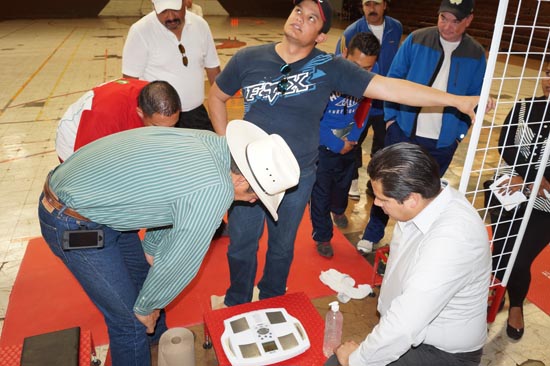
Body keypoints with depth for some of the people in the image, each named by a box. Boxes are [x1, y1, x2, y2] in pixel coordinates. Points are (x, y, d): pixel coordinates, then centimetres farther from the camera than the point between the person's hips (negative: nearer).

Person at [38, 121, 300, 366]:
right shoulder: (216, 191, -30)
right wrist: (145, 308, -2)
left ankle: (159, 339, 51)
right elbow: (180, 262, -19)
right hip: (72, 225, -9)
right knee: (132, 322, 0)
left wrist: (152, 247, 19)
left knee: (144, 270, 26)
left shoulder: (212, 142, -5)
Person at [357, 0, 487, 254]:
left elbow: (475, 99, 7)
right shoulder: (416, 40, -4)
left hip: (443, 142, 1)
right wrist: (391, 117, -5)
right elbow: (393, 79, -1)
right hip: (403, 131, -1)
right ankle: (372, 234, 27)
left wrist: (461, 132, 1)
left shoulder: (476, 54, 0)